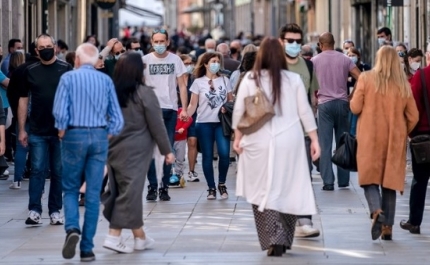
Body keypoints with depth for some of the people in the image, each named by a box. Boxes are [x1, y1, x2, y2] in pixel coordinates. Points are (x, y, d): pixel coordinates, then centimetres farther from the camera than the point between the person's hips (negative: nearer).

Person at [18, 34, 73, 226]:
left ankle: (55, 211, 13)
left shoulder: (66, 69, -1)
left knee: (59, 172, 6)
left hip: (61, 131, -1)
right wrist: (22, 129, 5)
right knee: (37, 171, -2)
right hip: (37, 132, 1)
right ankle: (34, 211, -1)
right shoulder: (30, 71, 5)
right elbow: (23, 100, 9)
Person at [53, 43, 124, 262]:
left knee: (71, 189, 12)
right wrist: (107, 136, 11)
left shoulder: (68, 78, -3)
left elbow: (60, 111, -10)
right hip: (99, 137, 2)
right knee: (93, 194, 5)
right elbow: (117, 117, 0)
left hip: (74, 136, -1)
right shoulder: (106, 81, 3)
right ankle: (87, 248, 5)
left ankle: (72, 228, -14)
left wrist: (62, 131, 6)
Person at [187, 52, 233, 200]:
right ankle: (211, 188, 11)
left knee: (224, 153, -13)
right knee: (207, 156, 2)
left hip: (221, 122, 1)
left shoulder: (225, 80, 9)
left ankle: (222, 184, 7)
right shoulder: (198, 82, 2)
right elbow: (193, 104, 0)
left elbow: (231, 100, 14)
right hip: (204, 123, -1)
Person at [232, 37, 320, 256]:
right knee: (287, 190, 10)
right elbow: (305, 112, 3)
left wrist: (238, 138, 12)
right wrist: (314, 140, 10)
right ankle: (283, 240, 14)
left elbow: (239, 112, 1)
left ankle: (273, 239, -9)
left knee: (264, 190, 3)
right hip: (289, 142, 1)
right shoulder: (294, 80, 0)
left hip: (259, 143, -1)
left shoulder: (250, 79, -2)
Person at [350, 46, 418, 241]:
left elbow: (355, 108, -5)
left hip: (370, 138, -2)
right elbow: (413, 117, 3)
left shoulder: (366, 78, -5)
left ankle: (376, 211, -23)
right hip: (395, 140, 2)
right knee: (390, 181, 10)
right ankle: (387, 226, 9)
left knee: (370, 177, 4)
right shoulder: (403, 84, 1)